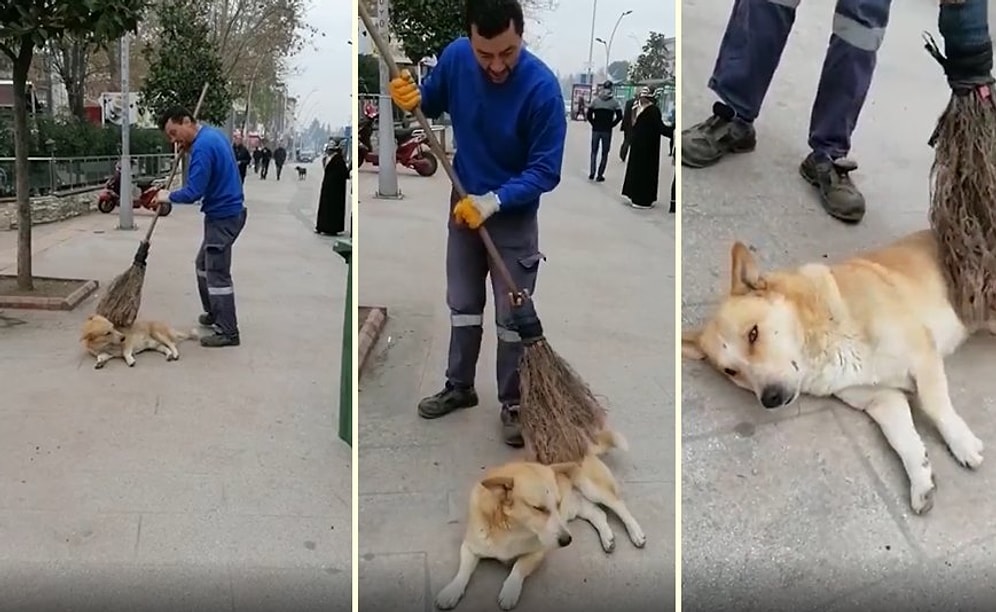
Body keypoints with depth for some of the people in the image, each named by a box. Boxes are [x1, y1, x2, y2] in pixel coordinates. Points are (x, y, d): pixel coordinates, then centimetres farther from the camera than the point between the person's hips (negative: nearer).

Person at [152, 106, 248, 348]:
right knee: (204, 264, 21)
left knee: (217, 273, -6)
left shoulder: (202, 147, -22)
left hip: (223, 216, -10)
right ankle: (214, 313, 33)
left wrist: (168, 196, -7)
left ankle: (228, 332, -1)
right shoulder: (213, 133, 9)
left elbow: (193, 193, -25)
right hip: (226, 212, 10)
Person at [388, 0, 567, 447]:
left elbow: (546, 171, -23)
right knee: (462, 305, 17)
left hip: (514, 214, -4)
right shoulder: (455, 57, -15)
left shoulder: (542, 87, -27)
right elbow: (432, 103, 6)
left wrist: (494, 201, -34)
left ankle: (513, 404, 22)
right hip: (464, 204, 4)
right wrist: (412, 100, -16)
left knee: (512, 317, 4)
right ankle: (460, 387, 35)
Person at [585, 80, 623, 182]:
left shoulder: (595, 100, 0)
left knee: (594, 151, 14)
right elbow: (619, 116, -8)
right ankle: (600, 175, 2)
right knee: (604, 153, 6)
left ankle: (592, 173, 6)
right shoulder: (614, 102, -4)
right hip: (607, 131, -2)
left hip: (596, 129, 2)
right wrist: (611, 125, 1)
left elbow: (589, 115, -4)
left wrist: (594, 124, 6)